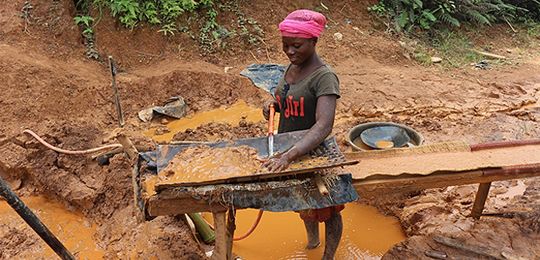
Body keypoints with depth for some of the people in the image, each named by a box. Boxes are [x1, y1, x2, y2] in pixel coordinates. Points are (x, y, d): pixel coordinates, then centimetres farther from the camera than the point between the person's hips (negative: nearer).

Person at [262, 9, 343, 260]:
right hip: (289, 151, 8)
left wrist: (288, 156, -49)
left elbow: (324, 125, -38)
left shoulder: (324, 77, -26)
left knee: (327, 210, 14)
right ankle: (311, 240, 55)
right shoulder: (292, 67, -2)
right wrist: (273, 103, -10)